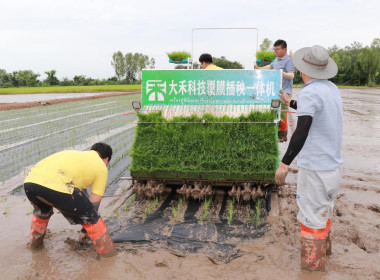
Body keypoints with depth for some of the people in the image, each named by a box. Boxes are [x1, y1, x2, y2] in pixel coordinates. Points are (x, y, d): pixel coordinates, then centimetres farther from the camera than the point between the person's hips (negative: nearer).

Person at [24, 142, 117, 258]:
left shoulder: (76, 154, 37)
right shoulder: (101, 167, 19)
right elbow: (94, 203, 19)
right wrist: (86, 230, 34)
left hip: (29, 182, 7)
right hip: (55, 187, -7)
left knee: (41, 211, 40)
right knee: (92, 217, 13)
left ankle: (35, 242, 56)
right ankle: (108, 252, 20)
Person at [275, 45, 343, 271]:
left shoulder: (310, 92, -18)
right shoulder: (333, 89, 8)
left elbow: (302, 132, -29)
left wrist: (285, 163, -29)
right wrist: (291, 103, 41)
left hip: (315, 168, -9)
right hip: (334, 165, 9)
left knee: (312, 218, 2)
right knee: (325, 209, 26)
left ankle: (313, 264, 14)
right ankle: (324, 246, 45)